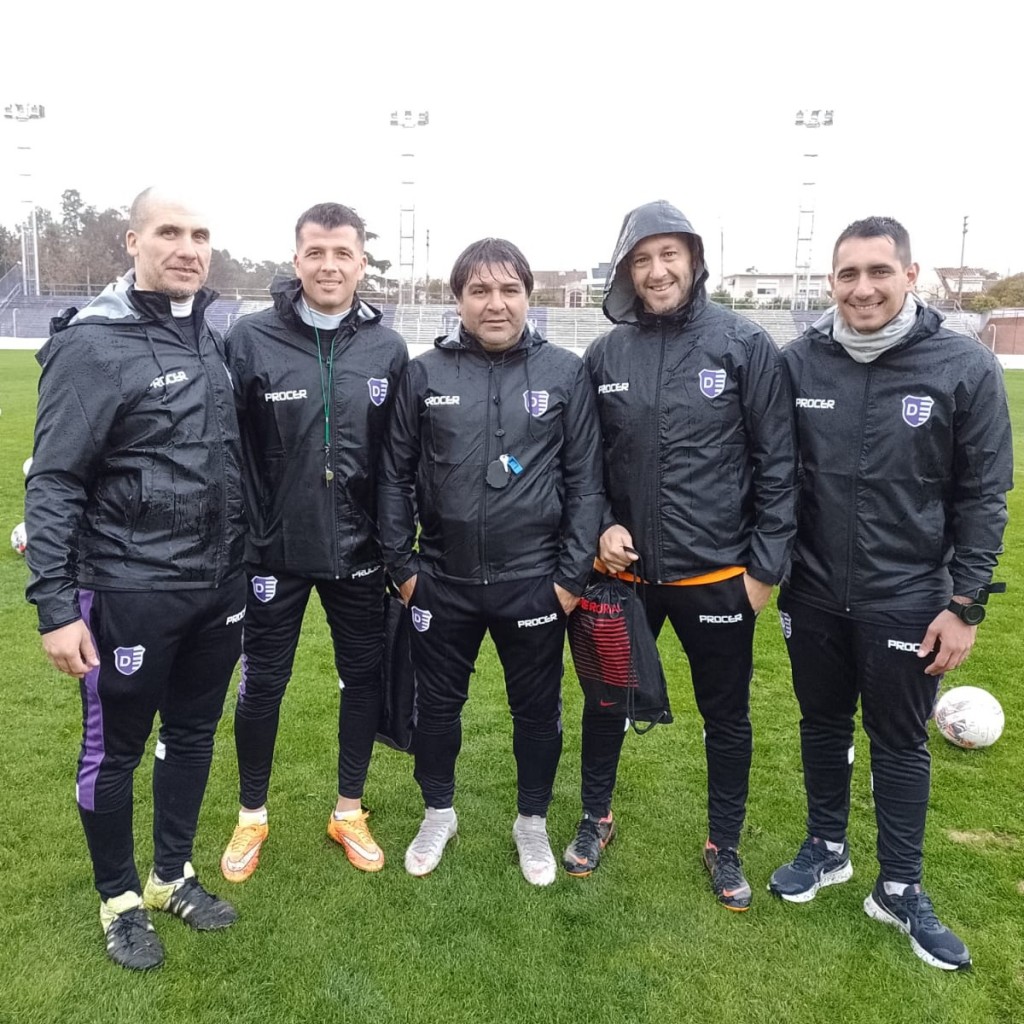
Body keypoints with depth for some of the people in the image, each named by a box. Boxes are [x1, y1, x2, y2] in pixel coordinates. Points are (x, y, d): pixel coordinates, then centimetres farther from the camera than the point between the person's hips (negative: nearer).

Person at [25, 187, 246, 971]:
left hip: (218, 588, 6)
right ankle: (120, 900, 34)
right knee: (113, 750, 12)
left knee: (194, 735, 19)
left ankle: (172, 875, 40)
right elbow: (54, 484, -13)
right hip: (131, 594, -6)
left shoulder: (213, 339, 6)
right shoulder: (92, 345, -13)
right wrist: (55, 606, -15)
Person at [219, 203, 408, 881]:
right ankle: (252, 815, 34)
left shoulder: (389, 349, -1)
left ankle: (349, 811, 34)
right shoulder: (251, 340, -8)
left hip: (358, 551, 2)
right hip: (275, 549, -2)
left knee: (364, 676, 12)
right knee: (262, 683, 10)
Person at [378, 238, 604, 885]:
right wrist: (401, 564, 2)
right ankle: (439, 814, 41)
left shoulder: (565, 373, -3)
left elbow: (585, 480, -2)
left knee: (537, 709, 14)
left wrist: (573, 573, -4)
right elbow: (396, 474, 4)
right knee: (438, 704, 16)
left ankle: (533, 821, 38)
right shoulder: (425, 374, -1)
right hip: (443, 581, 1)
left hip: (534, 582, -1)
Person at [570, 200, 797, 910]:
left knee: (727, 717, 13)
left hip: (718, 575, -2)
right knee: (606, 700, 18)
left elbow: (778, 463, -6)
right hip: (625, 569, 3)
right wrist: (602, 526, -6)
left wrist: (765, 565, -8)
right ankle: (597, 817, 42)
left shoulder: (745, 344, -8)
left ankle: (725, 846, 36)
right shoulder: (606, 355, 0)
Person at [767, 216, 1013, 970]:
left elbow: (983, 497, -6)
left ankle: (900, 889, 30)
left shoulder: (966, 368, -9)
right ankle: (827, 848, 40)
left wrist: (966, 604, -7)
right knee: (823, 725, 18)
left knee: (900, 742, 12)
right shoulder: (799, 362, -4)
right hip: (814, 593, 2)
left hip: (907, 600, -2)